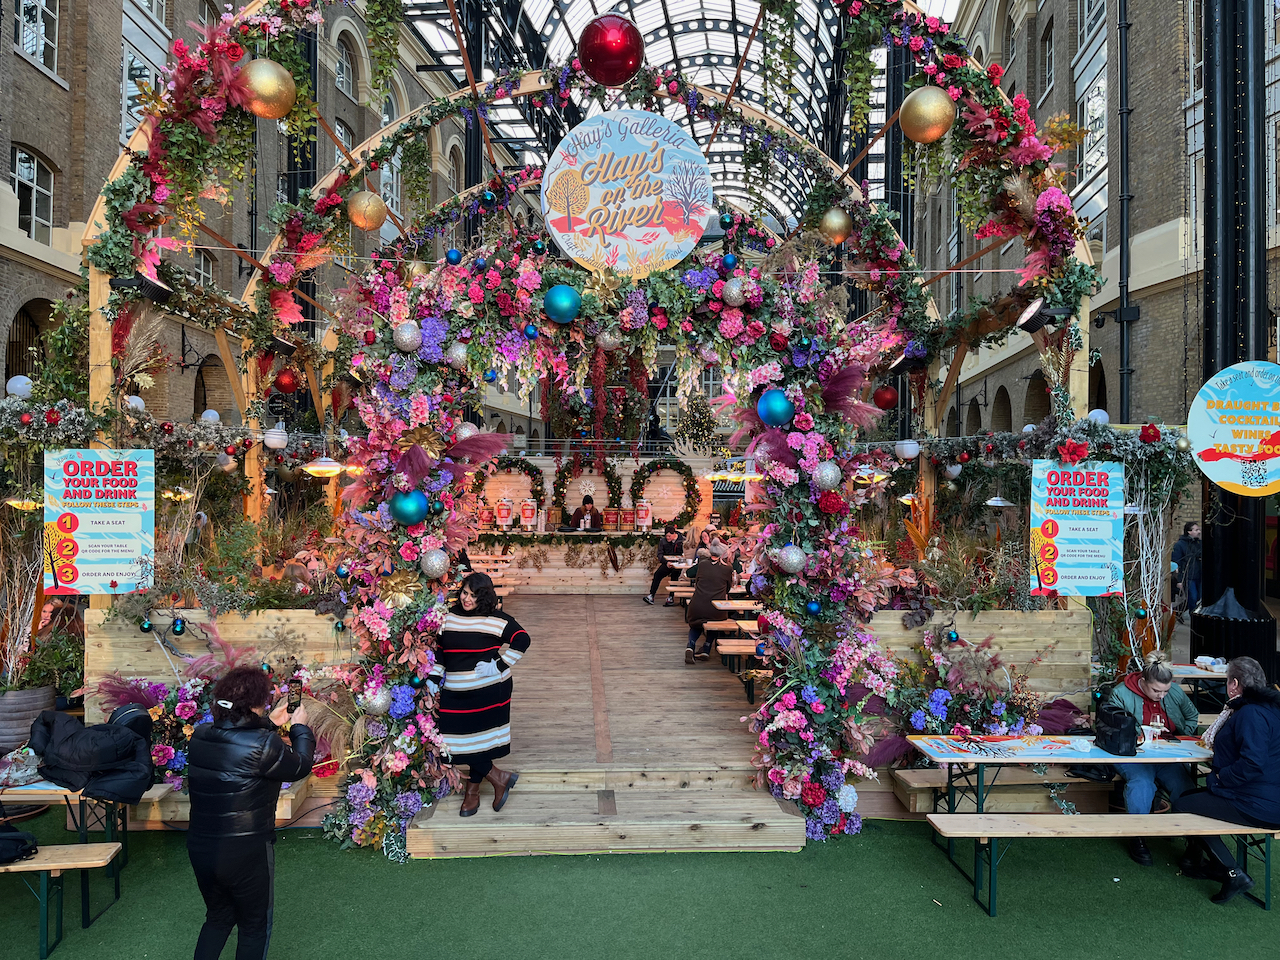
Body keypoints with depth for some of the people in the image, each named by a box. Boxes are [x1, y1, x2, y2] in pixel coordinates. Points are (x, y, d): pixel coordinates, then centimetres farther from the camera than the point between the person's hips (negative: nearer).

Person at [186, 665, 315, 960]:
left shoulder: (200, 736, -6)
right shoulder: (264, 745, -24)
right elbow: (301, 766, -6)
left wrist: (269, 724, 20)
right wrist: (301, 728, 9)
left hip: (200, 847, 6)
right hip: (246, 853, -6)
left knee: (218, 917, 28)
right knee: (255, 927, 18)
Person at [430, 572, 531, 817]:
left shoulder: (496, 620, -10)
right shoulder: (449, 617, 5)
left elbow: (522, 640, -12)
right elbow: (438, 650, 13)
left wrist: (499, 665, -14)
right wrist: (435, 679, 8)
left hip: (488, 692, -5)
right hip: (455, 693, 5)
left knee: (477, 741, 2)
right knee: (461, 740, 5)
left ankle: (472, 792, 21)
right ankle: (499, 778, 21)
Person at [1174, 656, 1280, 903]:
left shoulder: (1251, 714, -21)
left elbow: (1253, 765, -30)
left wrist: (1218, 777, -16)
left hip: (1257, 807, -11)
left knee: (1182, 807, -4)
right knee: (1189, 797, 18)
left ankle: (1233, 873, -1)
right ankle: (1194, 863, 25)